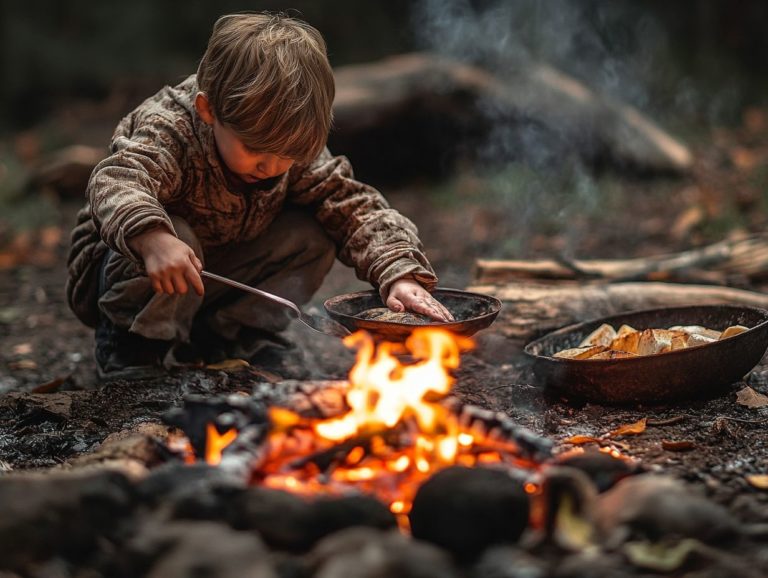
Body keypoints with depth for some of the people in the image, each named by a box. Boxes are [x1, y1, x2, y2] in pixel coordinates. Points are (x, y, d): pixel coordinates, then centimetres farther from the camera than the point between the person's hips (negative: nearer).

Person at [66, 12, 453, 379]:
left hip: (217, 275, 5)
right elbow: (114, 184, -49)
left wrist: (400, 274, -32)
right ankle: (135, 347, -13)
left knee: (312, 235, -14)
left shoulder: (293, 150, -14)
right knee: (174, 236, -38)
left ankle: (219, 335, -3)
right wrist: (152, 239, -71)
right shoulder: (168, 130, -31)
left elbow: (356, 208, -15)